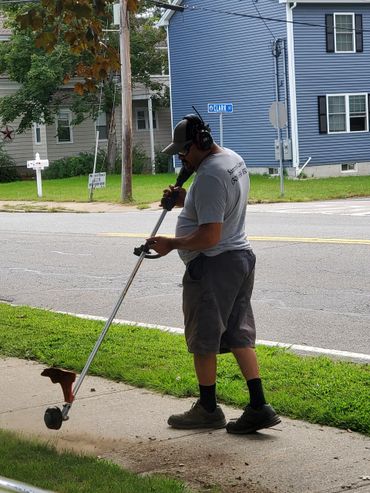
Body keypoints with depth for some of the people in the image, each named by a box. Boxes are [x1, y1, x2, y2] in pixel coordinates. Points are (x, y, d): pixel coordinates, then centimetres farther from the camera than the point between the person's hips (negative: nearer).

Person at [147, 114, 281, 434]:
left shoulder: (209, 176, -23)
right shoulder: (233, 159, 11)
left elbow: (209, 236, -27)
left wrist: (172, 245, -15)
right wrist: (185, 200, 10)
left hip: (212, 265, -10)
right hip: (241, 256, 10)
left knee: (203, 339, 4)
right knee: (239, 335, 12)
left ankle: (208, 410, 16)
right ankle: (259, 407, 9)